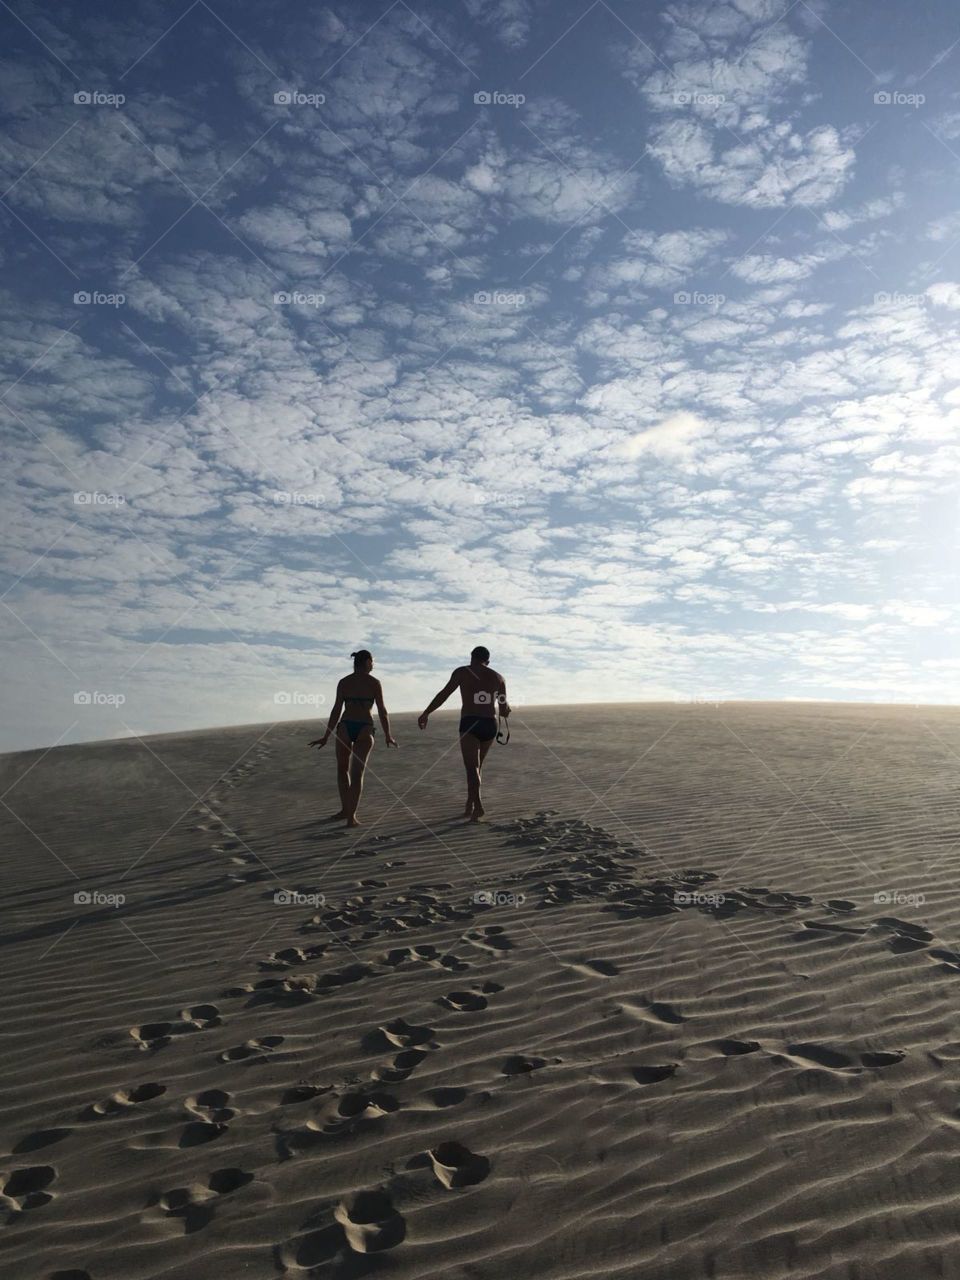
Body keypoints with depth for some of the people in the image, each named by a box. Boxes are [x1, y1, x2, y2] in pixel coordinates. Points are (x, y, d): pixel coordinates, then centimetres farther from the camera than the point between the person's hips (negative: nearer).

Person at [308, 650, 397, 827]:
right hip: (365, 729, -2)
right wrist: (388, 736, 12)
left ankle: (345, 809, 27)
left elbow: (336, 710, 3)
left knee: (342, 769, 21)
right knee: (357, 773, -3)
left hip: (345, 727, 2)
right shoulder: (374, 683, 1)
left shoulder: (343, 682, 6)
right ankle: (351, 816, -10)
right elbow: (382, 711, 1)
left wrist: (326, 737, 8)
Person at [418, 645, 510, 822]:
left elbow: (444, 694, -1)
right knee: (477, 764, 19)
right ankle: (470, 805, 22)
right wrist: (505, 709, 37)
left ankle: (478, 806, -24)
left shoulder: (462, 672, 7)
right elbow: (504, 710, 14)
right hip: (490, 724, 4)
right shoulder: (497, 677, 15)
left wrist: (426, 714, 2)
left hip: (469, 723, -3)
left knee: (472, 767, -7)